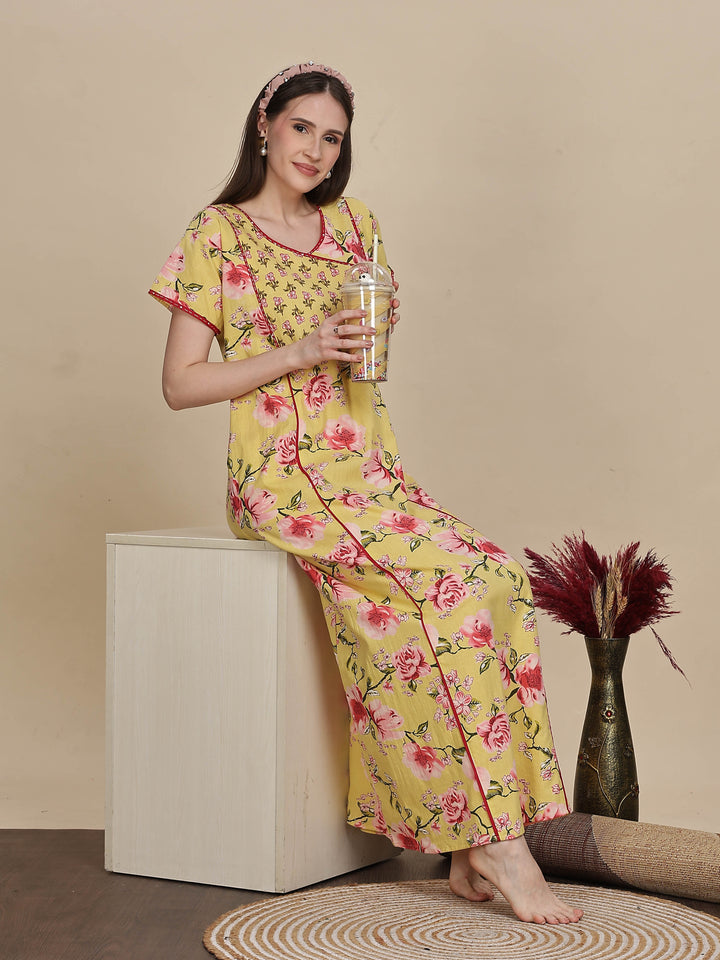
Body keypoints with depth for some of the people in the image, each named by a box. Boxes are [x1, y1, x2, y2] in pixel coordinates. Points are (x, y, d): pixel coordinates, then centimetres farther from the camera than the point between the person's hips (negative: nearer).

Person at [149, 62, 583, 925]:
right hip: (282, 475, -5)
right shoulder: (217, 236, 2)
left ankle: (468, 841, -21)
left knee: (498, 578, -22)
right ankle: (497, 841, -23)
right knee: (444, 580, -29)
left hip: (366, 467, 6)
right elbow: (180, 384, -3)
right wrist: (299, 353, -12)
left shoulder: (355, 227, 18)